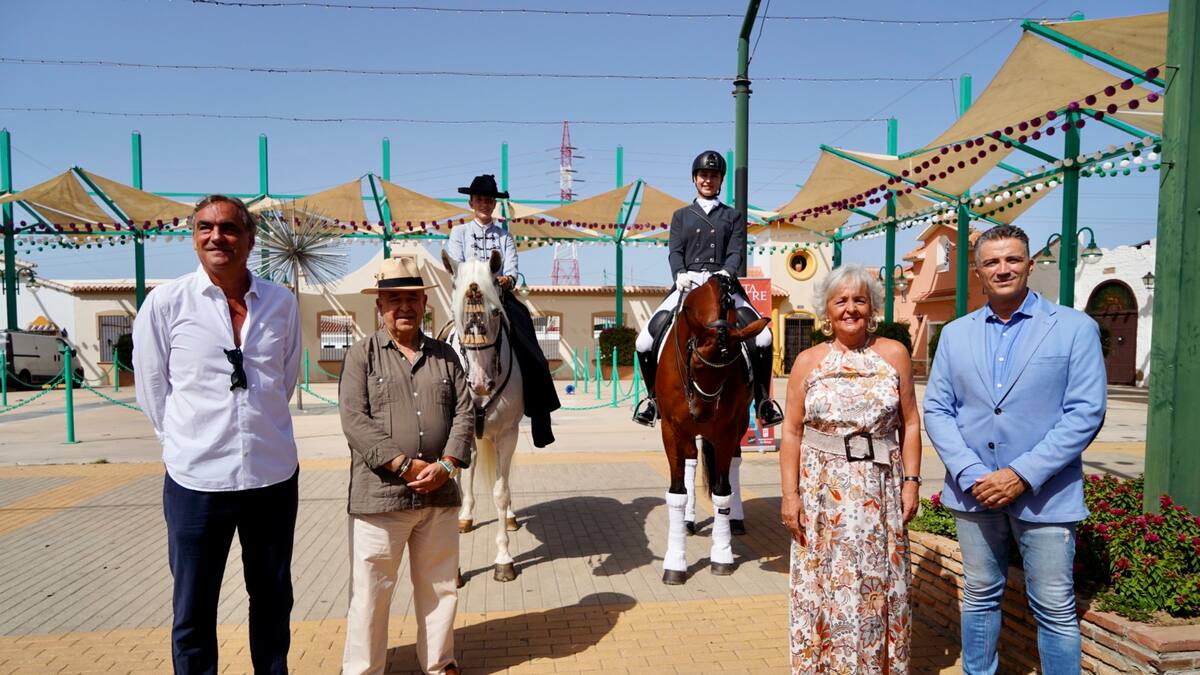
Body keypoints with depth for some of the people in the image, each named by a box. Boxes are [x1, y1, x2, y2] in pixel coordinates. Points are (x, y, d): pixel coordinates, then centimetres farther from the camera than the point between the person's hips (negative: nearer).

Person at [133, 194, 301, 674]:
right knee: (193, 612, 12)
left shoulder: (281, 303, 1)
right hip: (196, 479, -2)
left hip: (274, 475, 2)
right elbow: (152, 391, 2)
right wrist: (189, 444, 6)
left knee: (273, 600, 18)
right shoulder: (165, 303, -6)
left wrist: (259, 433, 12)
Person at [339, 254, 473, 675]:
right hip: (380, 495, -3)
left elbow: (464, 414, 3)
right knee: (371, 591, 7)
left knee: (440, 586, 16)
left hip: (440, 495, 4)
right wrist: (405, 466, -18)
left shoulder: (444, 355, 8)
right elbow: (355, 420, -12)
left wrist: (446, 465, -12)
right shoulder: (361, 355, -2)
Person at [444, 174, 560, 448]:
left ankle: (540, 424, -13)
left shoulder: (504, 235, 16)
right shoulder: (459, 233, 11)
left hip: (501, 296, 1)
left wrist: (507, 279, -21)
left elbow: (512, 269, 3)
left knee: (531, 355, -15)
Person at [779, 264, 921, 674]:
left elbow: (910, 423, 4)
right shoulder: (808, 362, 1)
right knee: (824, 586, 7)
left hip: (880, 490, 0)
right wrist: (790, 494, -4)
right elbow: (792, 432, 1)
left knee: (878, 586, 9)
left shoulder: (894, 355, 2)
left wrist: (911, 481, -3)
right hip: (822, 490, 0)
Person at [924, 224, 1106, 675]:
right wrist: (970, 474, -10)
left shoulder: (1076, 328, -3)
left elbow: (1086, 413, -9)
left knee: (1056, 610, 5)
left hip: (1045, 494, -3)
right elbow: (937, 409, 3)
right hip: (974, 490, 3)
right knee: (980, 598, 16)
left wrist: (1023, 474, -16)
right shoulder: (955, 333, 6)